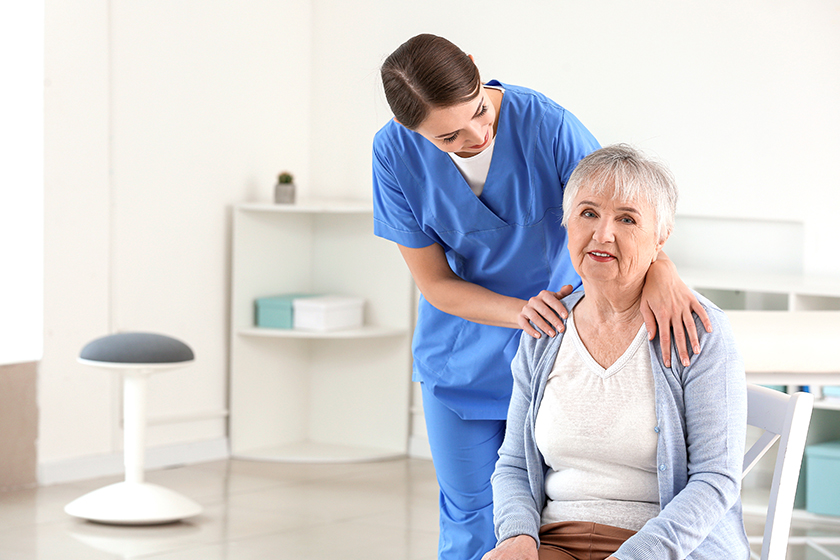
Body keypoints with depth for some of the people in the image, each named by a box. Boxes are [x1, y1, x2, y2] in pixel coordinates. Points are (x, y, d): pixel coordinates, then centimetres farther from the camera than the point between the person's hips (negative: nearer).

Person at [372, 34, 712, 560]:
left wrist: (662, 268, -44)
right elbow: (435, 284, -12)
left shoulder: (546, 124, -23)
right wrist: (521, 313, -29)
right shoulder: (396, 153, -17)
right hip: (461, 360, 1)